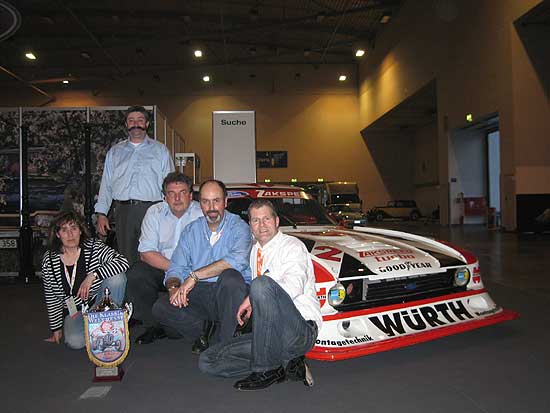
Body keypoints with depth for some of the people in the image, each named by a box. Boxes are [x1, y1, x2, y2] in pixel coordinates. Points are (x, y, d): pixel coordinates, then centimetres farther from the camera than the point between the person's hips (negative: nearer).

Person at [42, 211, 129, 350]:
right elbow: (51, 297, 3)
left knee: (116, 277, -29)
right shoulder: (49, 260, -6)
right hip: (74, 311, 1)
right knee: (75, 341, -28)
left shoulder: (94, 247, -14)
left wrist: (92, 275, -36)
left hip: (99, 302, -1)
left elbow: (123, 262, -29)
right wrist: (56, 328, 6)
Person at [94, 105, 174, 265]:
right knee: (126, 259, 5)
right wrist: (101, 213, 5)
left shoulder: (160, 150, 11)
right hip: (123, 210, 3)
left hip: (152, 210, -2)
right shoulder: (114, 151, 18)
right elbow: (106, 184, 15)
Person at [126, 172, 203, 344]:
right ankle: (153, 326, -1)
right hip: (161, 269, 3)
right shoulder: (154, 213, 3)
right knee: (134, 275, -20)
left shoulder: (201, 214, -6)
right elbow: (146, 253, -4)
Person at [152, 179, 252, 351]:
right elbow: (176, 267, 8)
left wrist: (195, 275, -25)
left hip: (228, 294, -3)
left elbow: (238, 260, -24)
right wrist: (173, 287, -16)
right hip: (198, 293, 4)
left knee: (230, 277, -35)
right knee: (160, 308, -18)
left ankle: (224, 341, -17)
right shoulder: (191, 230, 11)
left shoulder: (238, 226, -4)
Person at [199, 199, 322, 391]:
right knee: (207, 361, -3)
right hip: (271, 335, 8)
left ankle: (267, 369, -19)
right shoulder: (256, 251, 20)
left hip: (302, 330, -7)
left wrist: (251, 299, -16)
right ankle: (286, 363, -4)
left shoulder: (292, 245, -3)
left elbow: (295, 285, -21)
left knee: (262, 284, -33)